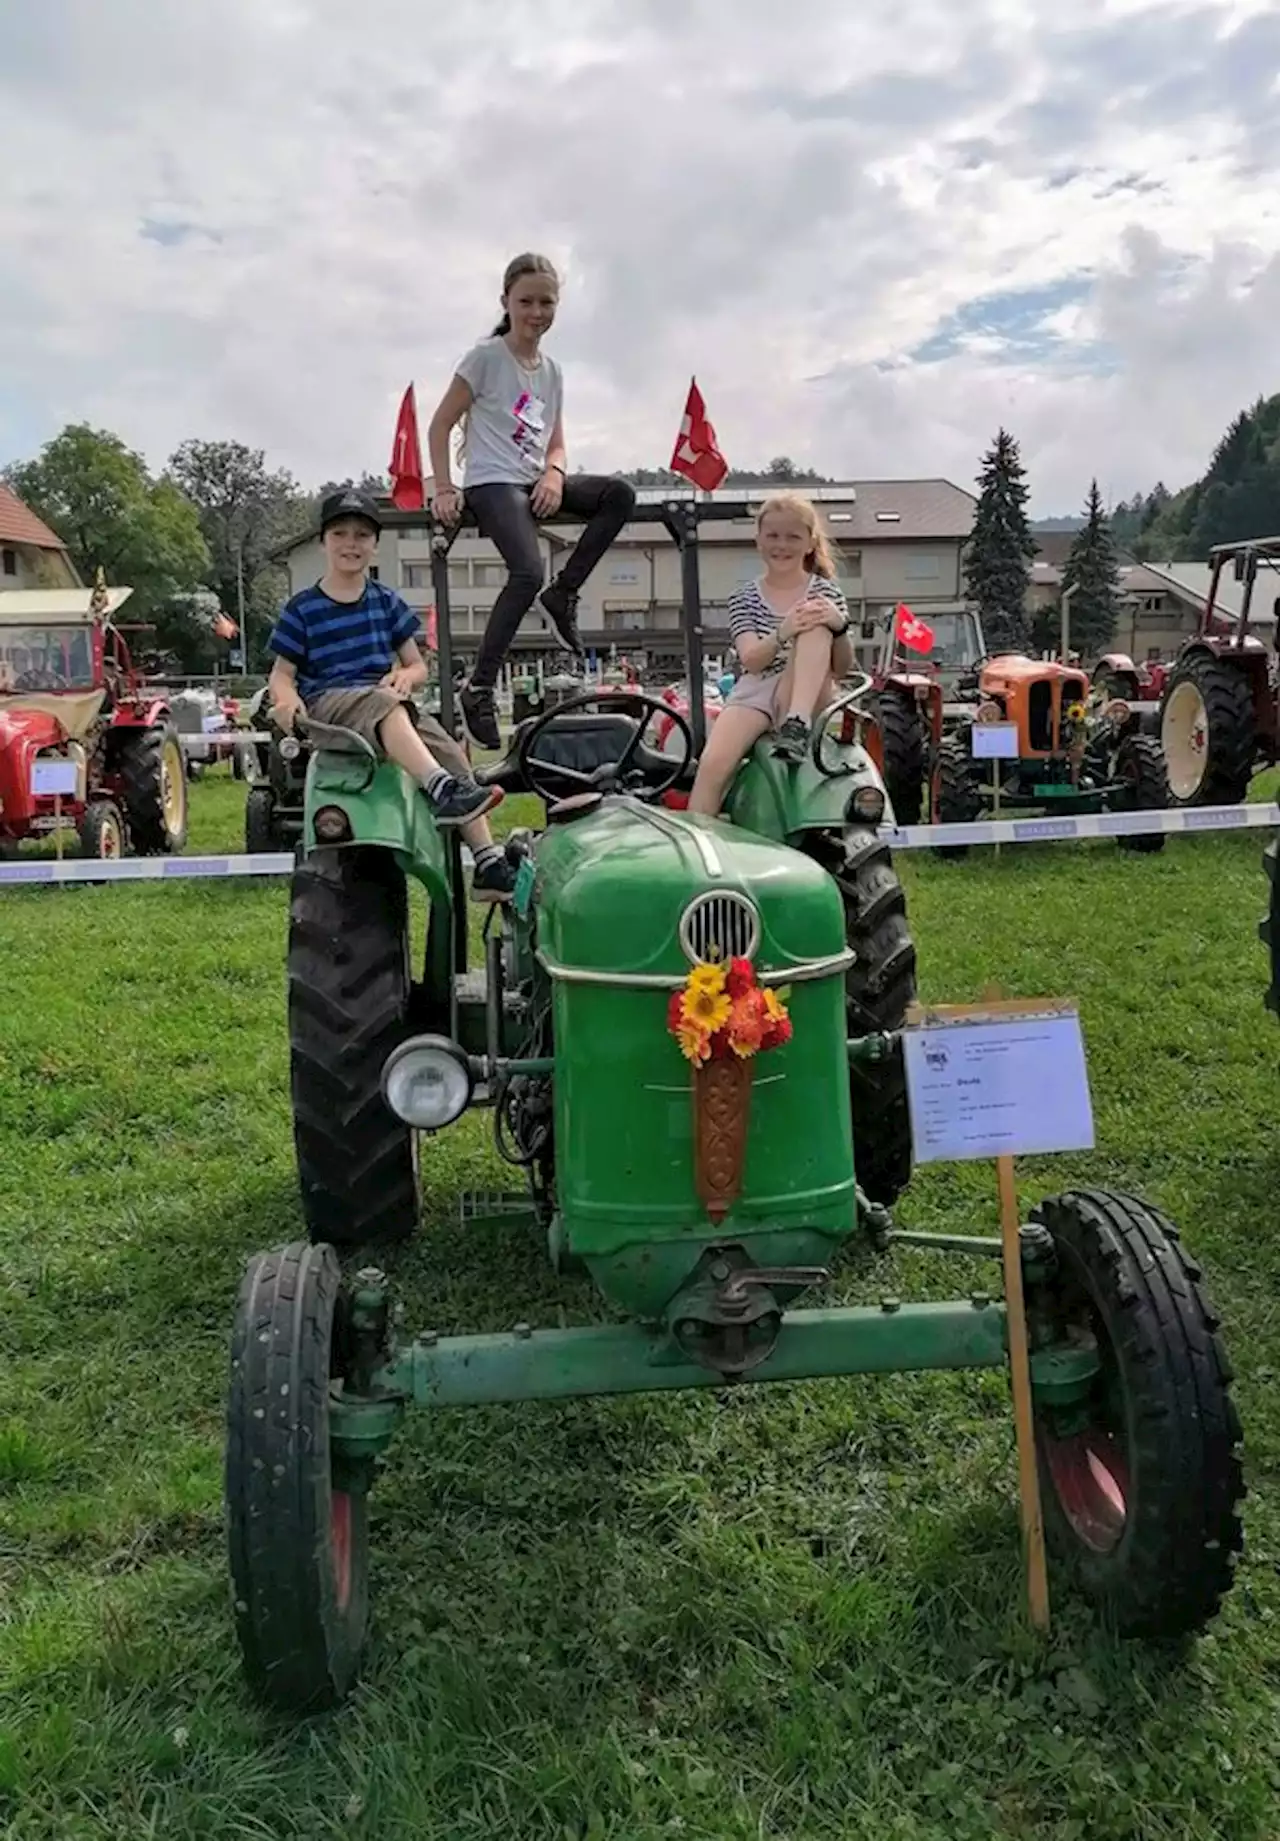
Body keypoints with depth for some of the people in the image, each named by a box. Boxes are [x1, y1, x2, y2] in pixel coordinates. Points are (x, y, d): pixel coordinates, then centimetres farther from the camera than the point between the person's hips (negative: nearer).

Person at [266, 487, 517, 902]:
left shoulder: (386, 602, 16)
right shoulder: (302, 608, 8)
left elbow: (418, 666, 17)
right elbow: (281, 673, 7)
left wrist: (405, 676, -8)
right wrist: (287, 700, -17)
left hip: (384, 698, 4)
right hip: (327, 702, -4)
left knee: (450, 751, -23)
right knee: (383, 704, -39)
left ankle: (488, 861, -29)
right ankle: (441, 788, -60)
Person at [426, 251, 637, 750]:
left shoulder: (552, 370, 14)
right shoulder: (486, 357, -3)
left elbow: (556, 445, 16)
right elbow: (440, 425, -3)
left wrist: (555, 474, -7)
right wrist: (443, 490, -12)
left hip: (535, 483, 6)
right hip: (492, 483, -6)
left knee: (620, 494, -17)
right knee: (528, 572, -30)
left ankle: (563, 594, -7)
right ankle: (479, 688, -22)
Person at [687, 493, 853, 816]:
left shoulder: (825, 593, 8)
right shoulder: (743, 599, 8)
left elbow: (842, 669, 3)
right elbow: (752, 660, -8)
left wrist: (839, 627, -18)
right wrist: (782, 633, -30)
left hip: (806, 697, 0)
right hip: (753, 695, 0)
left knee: (816, 626, -25)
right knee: (712, 764, -28)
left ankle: (797, 723, -38)